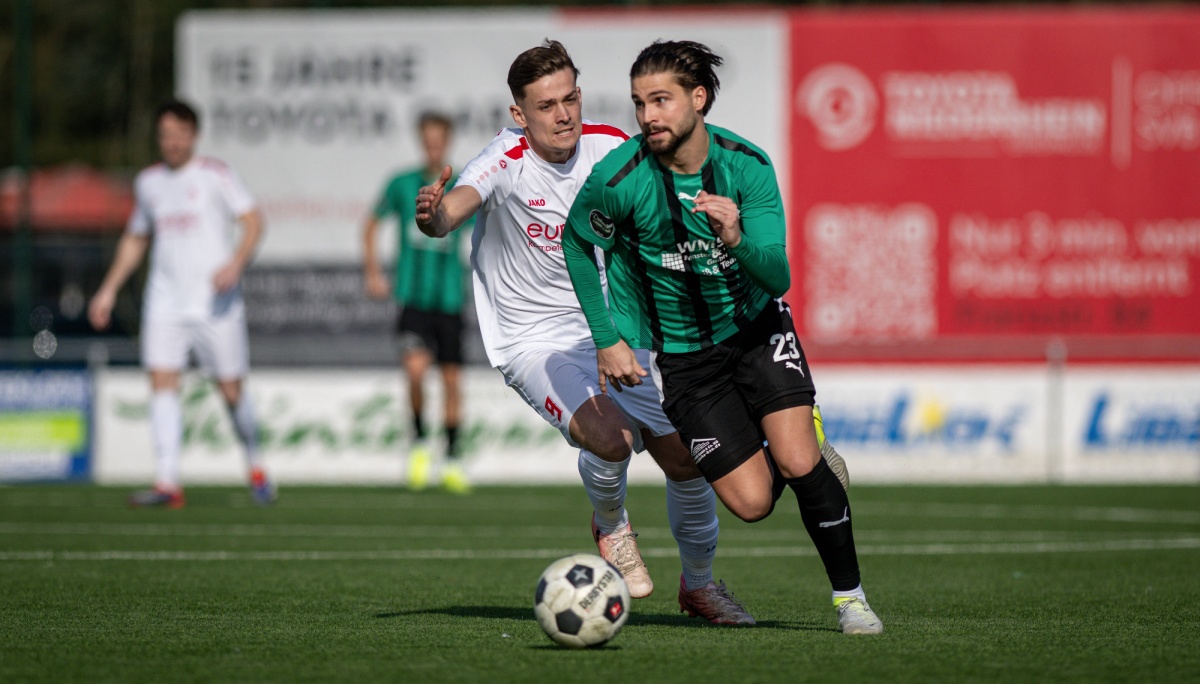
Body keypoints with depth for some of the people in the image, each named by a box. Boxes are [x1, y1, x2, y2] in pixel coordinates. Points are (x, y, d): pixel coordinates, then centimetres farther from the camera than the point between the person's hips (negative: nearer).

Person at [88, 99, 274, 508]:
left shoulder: (214, 175, -1)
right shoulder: (148, 182, 12)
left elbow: (253, 221, -6)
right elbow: (135, 240, 25)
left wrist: (236, 263, -23)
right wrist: (109, 290, 18)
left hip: (215, 302, -3)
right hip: (165, 302, 4)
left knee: (231, 390, 1)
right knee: (162, 382, -12)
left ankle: (255, 467, 24)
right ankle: (168, 482, -16)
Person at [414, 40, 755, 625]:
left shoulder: (608, 148, -5)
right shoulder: (507, 160, -20)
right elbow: (456, 206, -38)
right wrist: (434, 217, -63)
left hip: (607, 334, 5)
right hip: (533, 345, -5)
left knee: (687, 458, 1)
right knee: (609, 436, -31)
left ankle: (698, 585, 28)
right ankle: (610, 527, 4)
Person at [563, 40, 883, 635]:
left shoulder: (747, 165, -16)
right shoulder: (619, 180, -21)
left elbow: (777, 278, -19)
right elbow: (578, 242, 0)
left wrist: (737, 240, -40)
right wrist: (607, 339, -1)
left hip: (756, 327, 1)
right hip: (682, 355, 0)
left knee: (799, 463, -18)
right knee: (752, 502, -7)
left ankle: (849, 594, 4)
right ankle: (817, 474, 30)